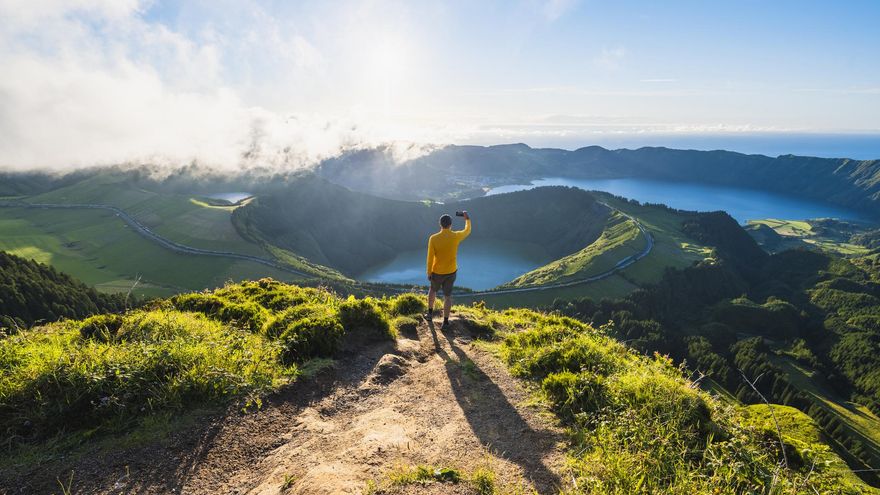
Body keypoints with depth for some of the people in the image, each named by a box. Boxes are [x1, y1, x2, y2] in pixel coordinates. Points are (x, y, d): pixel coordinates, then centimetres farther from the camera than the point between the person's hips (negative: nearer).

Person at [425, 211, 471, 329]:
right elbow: (467, 231, 8)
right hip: (451, 271, 1)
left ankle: (430, 313, 37)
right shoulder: (456, 236, -15)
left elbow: (430, 258, -15)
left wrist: (429, 273, -2)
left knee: (433, 290, 26)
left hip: (437, 272, -1)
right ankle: (445, 321, 19)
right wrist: (467, 219, 24)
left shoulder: (433, 238, -20)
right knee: (447, 295, 13)